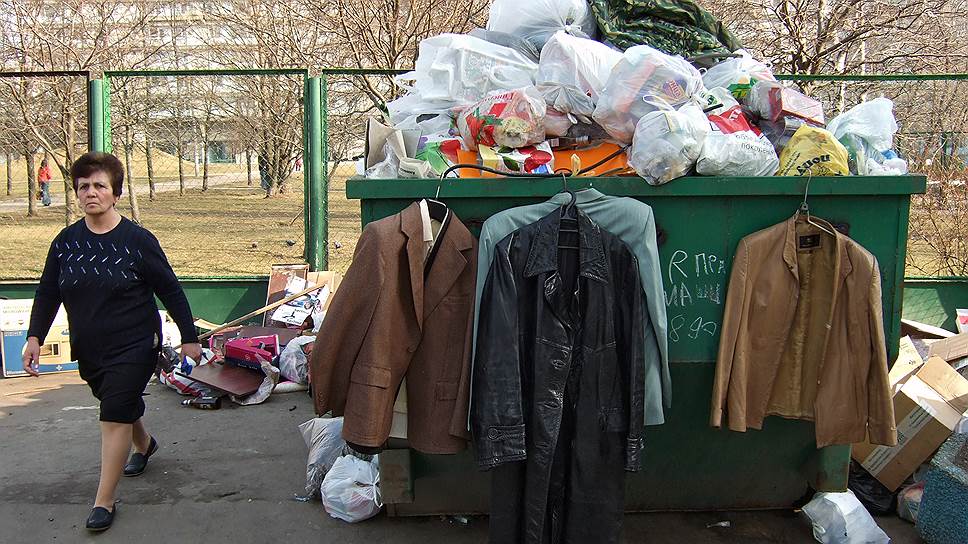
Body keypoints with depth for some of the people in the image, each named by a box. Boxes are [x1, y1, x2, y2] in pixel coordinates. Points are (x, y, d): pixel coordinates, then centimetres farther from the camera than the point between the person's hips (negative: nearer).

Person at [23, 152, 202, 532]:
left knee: (115, 415, -8)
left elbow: (171, 291, -6)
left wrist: (189, 337, -4)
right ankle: (144, 444, 53)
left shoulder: (137, 240, -11)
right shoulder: (65, 241, 0)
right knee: (123, 406, 21)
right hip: (88, 350, 5)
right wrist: (35, 337, -4)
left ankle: (104, 502, 3)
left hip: (134, 346, -5)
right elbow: (47, 293, 8)